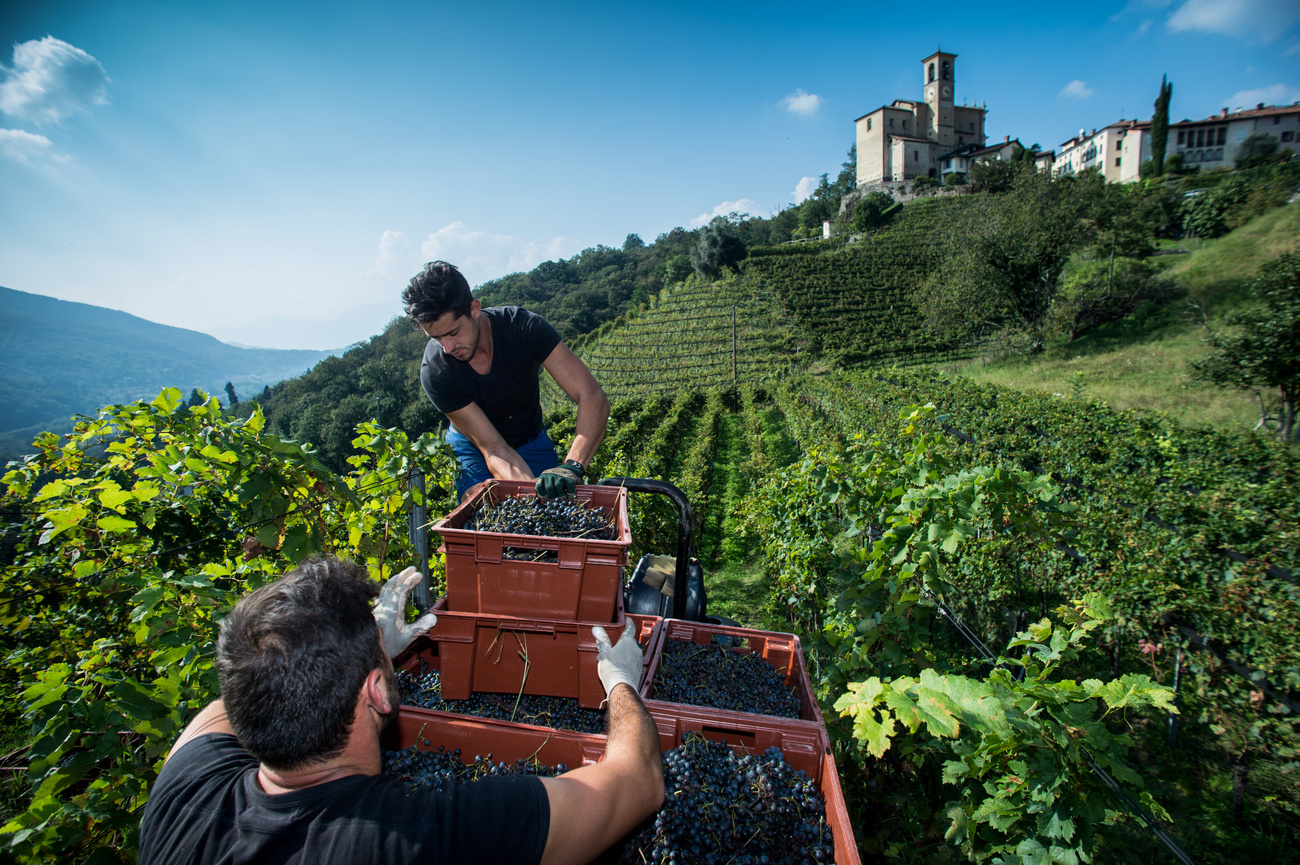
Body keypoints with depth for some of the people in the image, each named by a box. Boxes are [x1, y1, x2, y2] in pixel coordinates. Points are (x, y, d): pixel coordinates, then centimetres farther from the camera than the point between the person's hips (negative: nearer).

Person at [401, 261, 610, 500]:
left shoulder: (523, 327, -29)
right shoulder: (435, 371, -28)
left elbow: (593, 398, -33)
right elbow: (494, 450, -29)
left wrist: (572, 467, -49)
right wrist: (533, 491, -47)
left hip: (532, 442, 1)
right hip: (472, 448, 0)